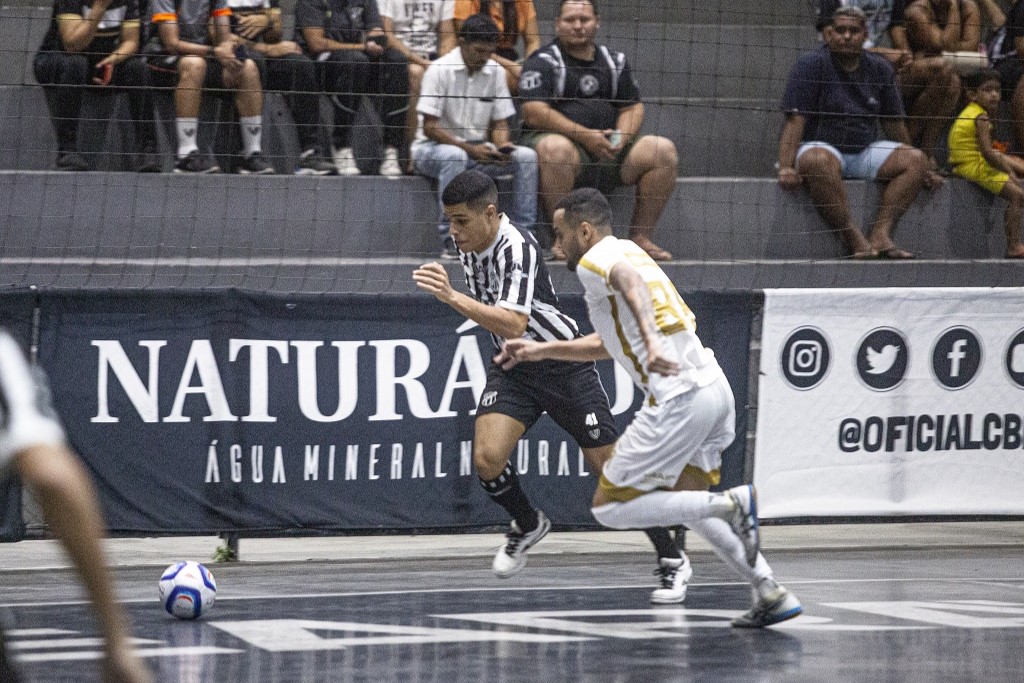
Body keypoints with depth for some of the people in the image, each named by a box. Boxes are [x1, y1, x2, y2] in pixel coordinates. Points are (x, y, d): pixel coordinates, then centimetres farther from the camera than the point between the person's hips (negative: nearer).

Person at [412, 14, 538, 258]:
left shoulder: (496, 72, 3)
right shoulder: (440, 70, -14)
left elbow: (500, 123, 7)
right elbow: (429, 127, -17)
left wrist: (502, 145, -17)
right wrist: (470, 149, -26)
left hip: (478, 149, 5)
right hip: (432, 148, -5)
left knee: (527, 156, -16)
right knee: (455, 156, -39)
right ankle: (451, 240, -35)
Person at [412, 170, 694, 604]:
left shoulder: (516, 248, -27)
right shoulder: (468, 243, -2)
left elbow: (514, 325, -41)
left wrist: (452, 297, -48)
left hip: (563, 365, -6)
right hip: (513, 368, 6)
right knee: (487, 458, -17)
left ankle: (671, 561, 15)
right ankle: (527, 525, 14)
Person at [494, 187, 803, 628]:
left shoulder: (594, 260, -3)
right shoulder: (626, 252, 26)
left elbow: (631, 282, -28)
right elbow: (609, 344, 39)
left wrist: (651, 341, -44)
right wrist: (542, 351, 41)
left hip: (679, 398, -9)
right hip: (714, 384, 9)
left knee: (609, 507, 0)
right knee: (683, 497, 26)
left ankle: (731, 504, -12)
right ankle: (772, 595, 15)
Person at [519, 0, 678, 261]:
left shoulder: (615, 62, 19)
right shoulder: (543, 62, 0)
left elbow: (633, 107, 16)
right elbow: (534, 112, -13)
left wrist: (621, 137, -8)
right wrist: (585, 136, -20)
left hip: (608, 150, 5)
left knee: (663, 150, -13)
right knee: (555, 149, -40)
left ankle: (640, 237, -11)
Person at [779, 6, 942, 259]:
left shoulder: (879, 69, 12)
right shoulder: (811, 64, -4)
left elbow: (894, 125, 20)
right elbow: (795, 120, -14)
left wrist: (920, 170, 22)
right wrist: (786, 167, -26)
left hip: (865, 151, 5)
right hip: (820, 146, -5)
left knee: (917, 160, -16)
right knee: (819, 162, -40)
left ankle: (881, 233, -27)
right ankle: (854, 239, -37)